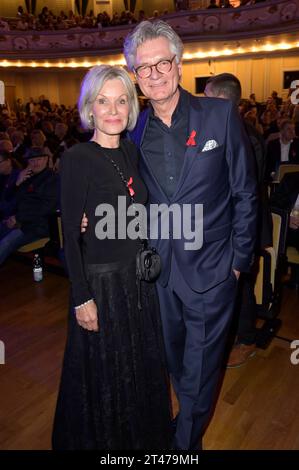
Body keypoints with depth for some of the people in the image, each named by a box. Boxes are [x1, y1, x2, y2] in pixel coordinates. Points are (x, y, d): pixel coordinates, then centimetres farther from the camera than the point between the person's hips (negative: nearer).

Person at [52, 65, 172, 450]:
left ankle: (143, 432, 50)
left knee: (141, 360, 23)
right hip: (101, 279, -6)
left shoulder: (131, 151, 3)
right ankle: (101, 437, 43)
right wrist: (82, 298, -15)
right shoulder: (76, 159, -16)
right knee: (103, 369, 14)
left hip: (139, 274, 6)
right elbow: (70, 234, -16)